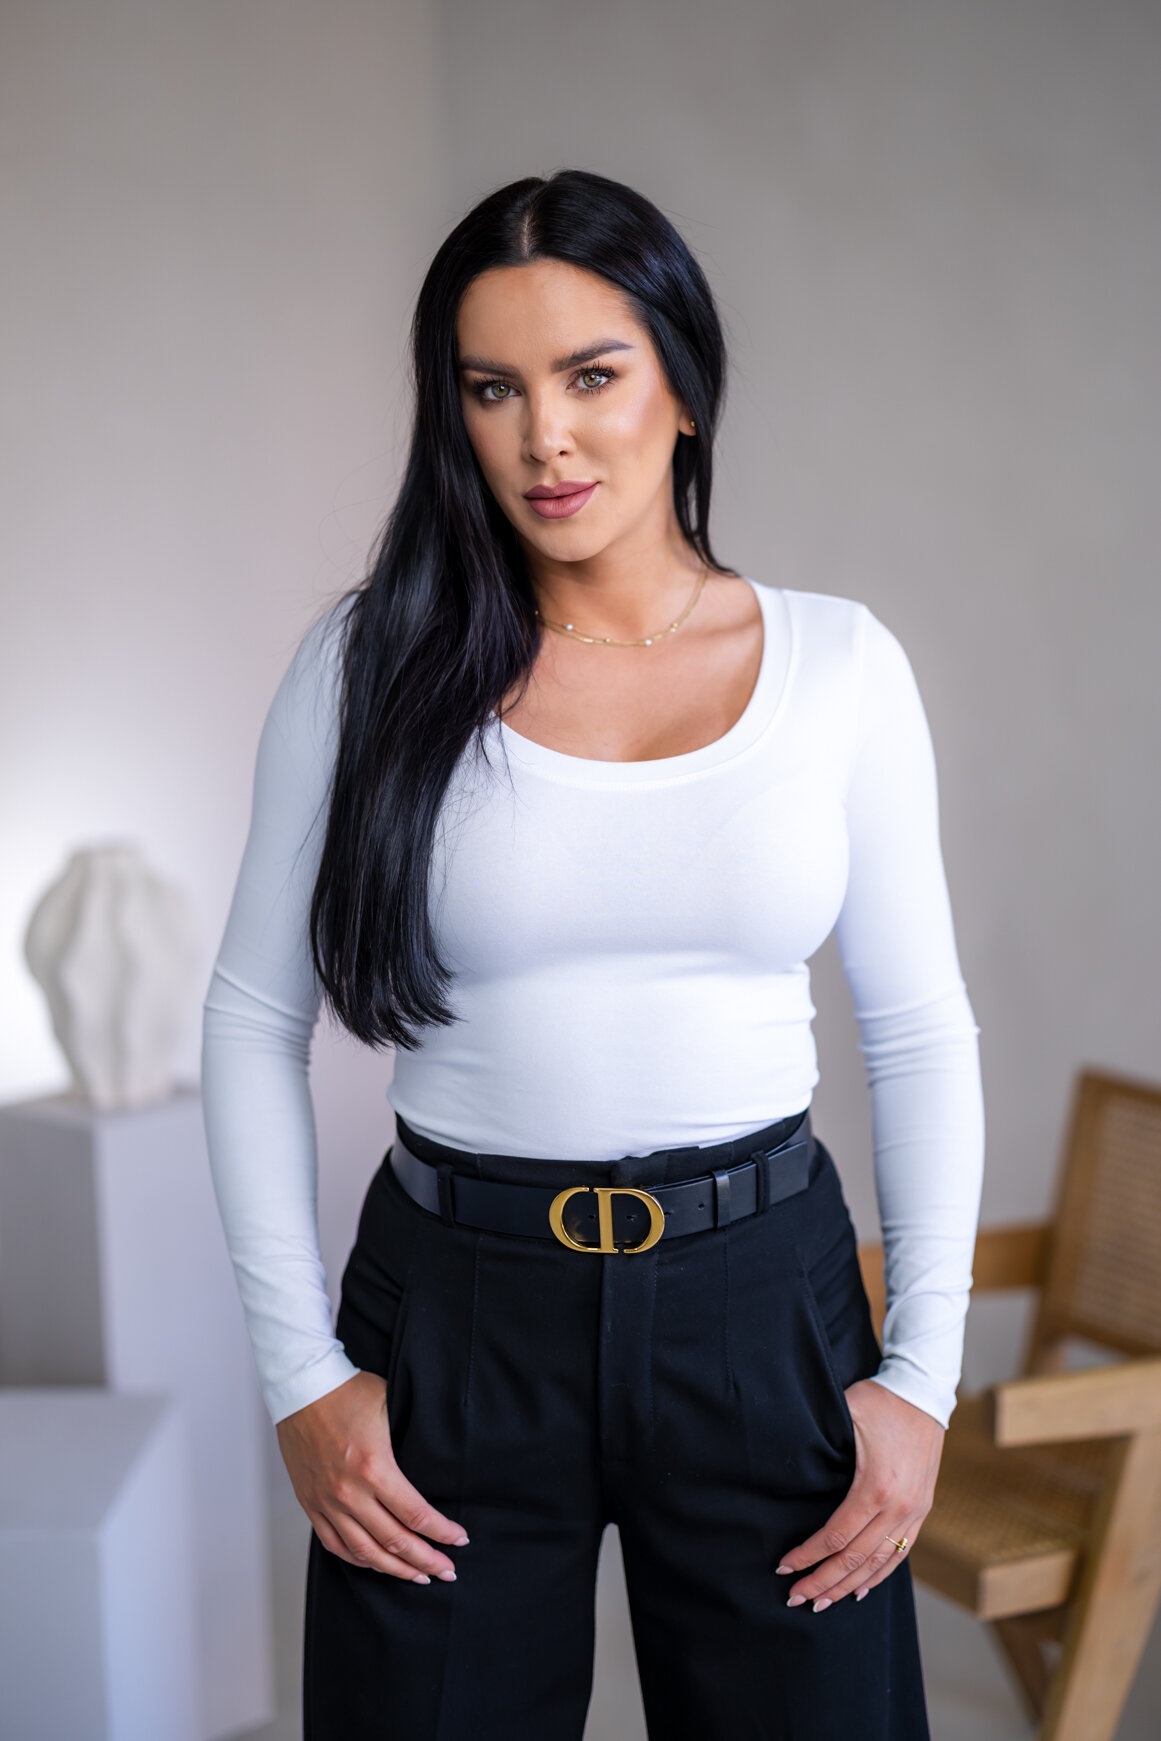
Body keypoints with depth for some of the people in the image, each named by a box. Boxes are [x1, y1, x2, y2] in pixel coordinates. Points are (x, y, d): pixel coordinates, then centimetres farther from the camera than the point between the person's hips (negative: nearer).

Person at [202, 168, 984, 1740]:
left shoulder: (839, 663, -1)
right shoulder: (372, 663, -4)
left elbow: (921, 1034, 3)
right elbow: (255, 1021, 1)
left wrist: (924, 1370, -1)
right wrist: (300, 1370, -3)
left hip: (766, 1297, 1)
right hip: (457, 1307, 0)